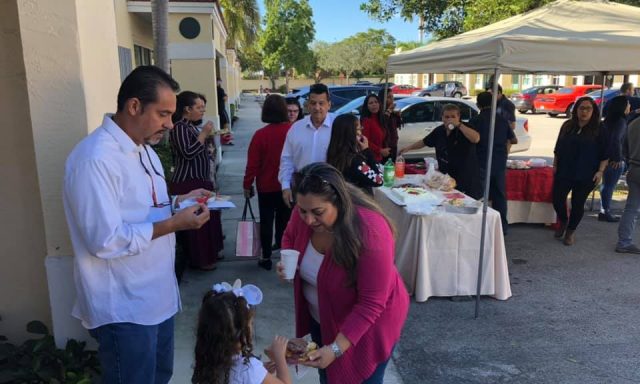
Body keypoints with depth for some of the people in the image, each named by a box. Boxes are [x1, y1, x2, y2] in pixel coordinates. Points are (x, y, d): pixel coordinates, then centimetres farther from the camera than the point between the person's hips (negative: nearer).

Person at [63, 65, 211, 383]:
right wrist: (173, 224, -26)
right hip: (124, 308, -9)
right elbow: (105, 241, -27)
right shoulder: (96, 158, -24)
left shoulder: (143, 149, 8)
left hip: (157, 294, 9)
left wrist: (179, 201, 0)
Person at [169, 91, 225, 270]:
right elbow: (187, 153, -25)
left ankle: (208, 254, 29)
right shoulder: (179, 127, -15)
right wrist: (204, 134, -20)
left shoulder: (190, 126, 14)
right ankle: (199, 259, 9)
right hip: (187, 184, -10)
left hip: (199, 181, 10)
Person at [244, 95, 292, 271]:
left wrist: (247, 185, -2)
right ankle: (281, 245, 33)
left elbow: (252, 163, -13)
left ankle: (266, 257, 14)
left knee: (266, 221, 9)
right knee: (284, 219, 18)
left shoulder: (260, 134, -17)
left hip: (267, 186, -2)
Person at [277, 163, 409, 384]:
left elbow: (371, 303, -30)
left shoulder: (370, 232, -35)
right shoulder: (304, 213, -19)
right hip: (321, 318, 6)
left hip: (368, 324, -5)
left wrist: (337, 348, -33)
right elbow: (290, 237, 5)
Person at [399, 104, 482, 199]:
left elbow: (476, 139, -31)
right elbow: (424, 142, 19)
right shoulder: (439, 130, 6)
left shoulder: (464, 129, -10)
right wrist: (409, 148, 16)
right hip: (445, 177, 5)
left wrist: (459, 125, -31)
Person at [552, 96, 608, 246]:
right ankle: (563, 221, 30)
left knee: (578, 204, 5)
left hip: (586, 175, -2)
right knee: (557, 200, 0)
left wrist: (600, 171, -10)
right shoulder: (567, 126, 5)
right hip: (564, 172, 3)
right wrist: (555, 166, 7)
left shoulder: (599, 130, -4)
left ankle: (571, 230, 24)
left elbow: (605, 154, -3)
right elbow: (558, 148, 11)